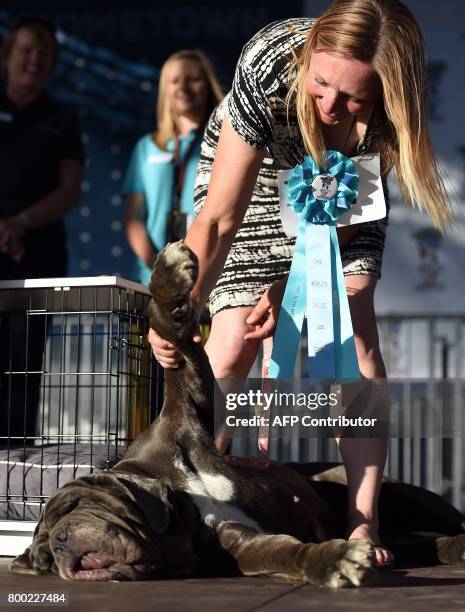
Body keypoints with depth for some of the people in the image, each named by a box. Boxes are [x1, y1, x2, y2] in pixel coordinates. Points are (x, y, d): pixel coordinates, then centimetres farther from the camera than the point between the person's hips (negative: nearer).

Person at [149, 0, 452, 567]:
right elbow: (219, 218, -35)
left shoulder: (390, 93, -34)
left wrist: (297, 279, -27)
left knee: (356, 329, -16)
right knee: (233, 344, -14)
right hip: (258, 174, -1)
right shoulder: (269, 65, -39)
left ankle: (363, 521, -13)